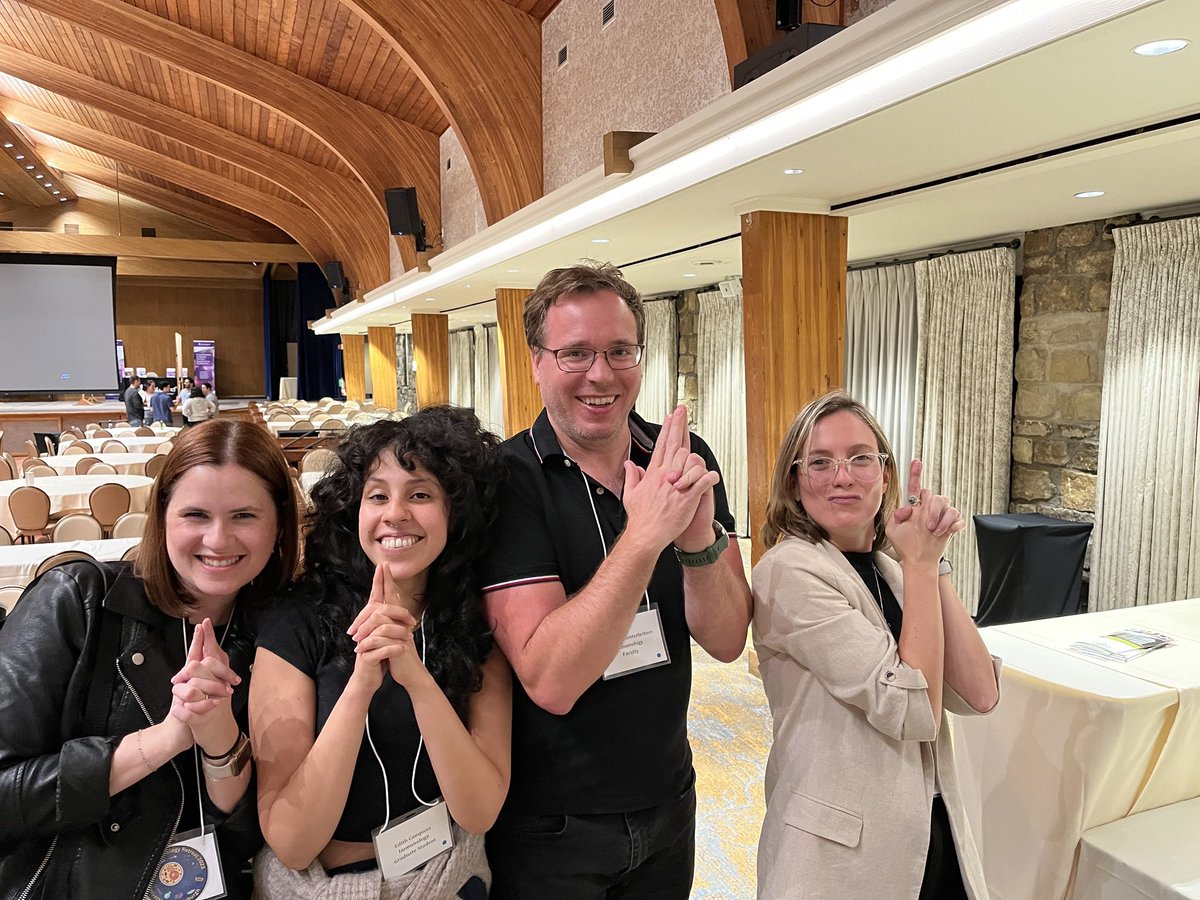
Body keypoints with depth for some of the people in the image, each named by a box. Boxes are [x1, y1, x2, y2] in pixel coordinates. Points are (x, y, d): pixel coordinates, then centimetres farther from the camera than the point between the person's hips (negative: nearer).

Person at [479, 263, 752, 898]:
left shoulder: (685, 461, -6)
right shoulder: (507, 479, -19)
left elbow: (727, 641, -10)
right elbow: (550, 682, -27)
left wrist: (700, 540, -28)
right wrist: (645, 534, -35)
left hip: (668, 799, 5)